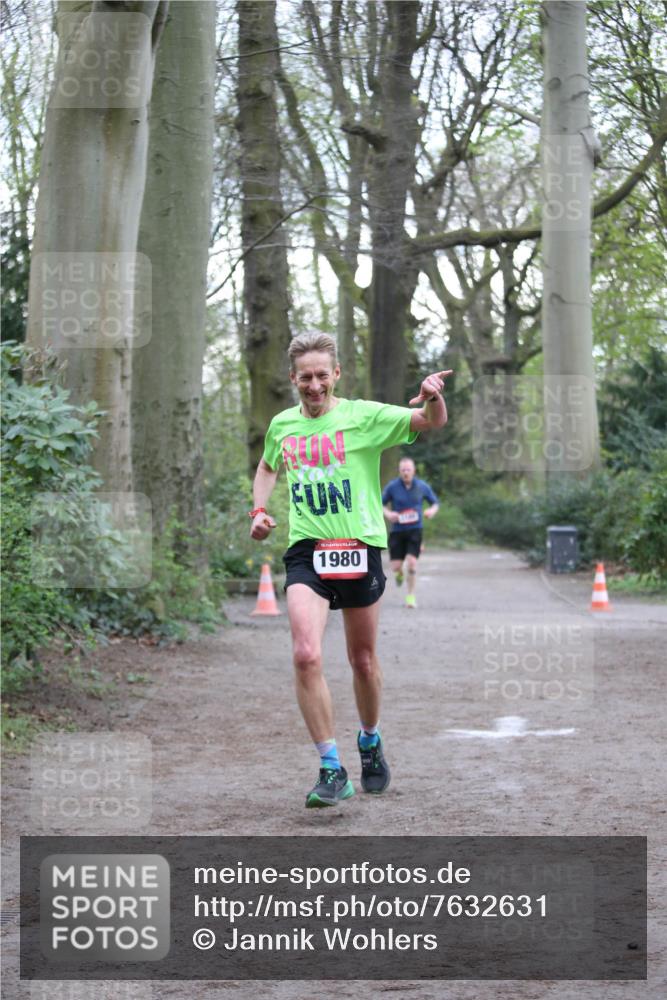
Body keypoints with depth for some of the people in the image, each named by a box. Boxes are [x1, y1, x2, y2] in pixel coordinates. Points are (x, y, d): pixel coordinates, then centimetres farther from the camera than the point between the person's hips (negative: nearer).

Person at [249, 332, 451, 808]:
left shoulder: (364, 416, -4)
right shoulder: (281, 425, 8)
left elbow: (432, 421, -11)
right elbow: (267, 467, 29)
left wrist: (433, 397, -33)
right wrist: (260, 509, 13)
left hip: (360, 549, -1)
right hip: (306, 553, 1)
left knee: (364, 661, 12)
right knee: (307, 655, -18)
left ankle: (370, 743, 40)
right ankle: (332, 769, -12)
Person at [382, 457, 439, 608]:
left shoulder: (422, 486, 0)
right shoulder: (392, 487, -4)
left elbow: (435, 502, 12)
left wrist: (432, 510, -11)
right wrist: (387, 513, -14)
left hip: (415, 529, 0)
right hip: (397, 530, 0)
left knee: (411, 562, -15)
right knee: (396, 566, -1)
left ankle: (410, 596, 1)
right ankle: (399, 573, 40)